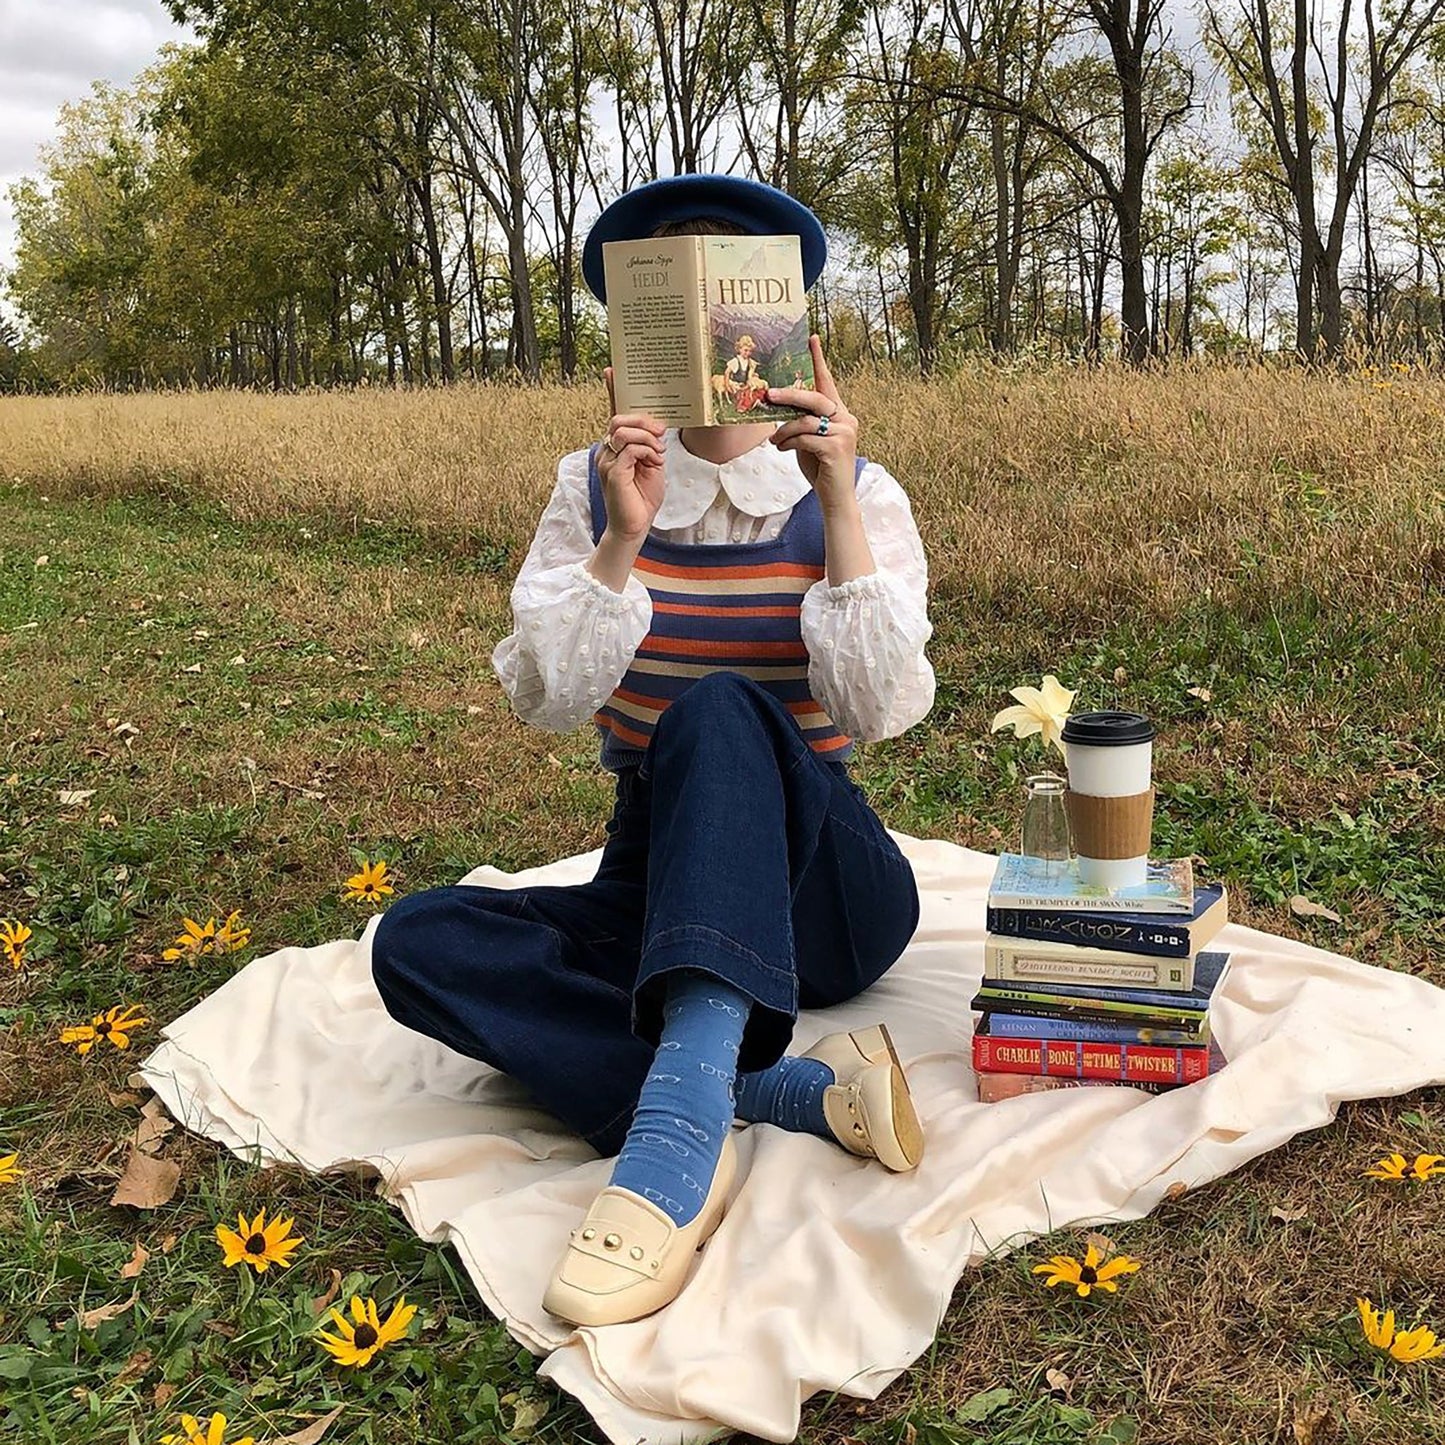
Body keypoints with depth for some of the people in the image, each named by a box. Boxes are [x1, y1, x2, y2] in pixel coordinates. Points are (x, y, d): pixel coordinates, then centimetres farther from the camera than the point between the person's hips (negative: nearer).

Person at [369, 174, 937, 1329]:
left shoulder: (854, 492, -3)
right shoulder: (595, 489, 2)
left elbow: (882, 708, -18)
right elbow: (547, 700, -9)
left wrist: (838, 508, -25)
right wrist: (622, 543, -21)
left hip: (818, 896, -2)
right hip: (658, 898, 3)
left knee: (716, 711, -33)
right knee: (419, 941, -25)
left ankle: (680, 1114, -46)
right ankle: (794, 1088, -31)